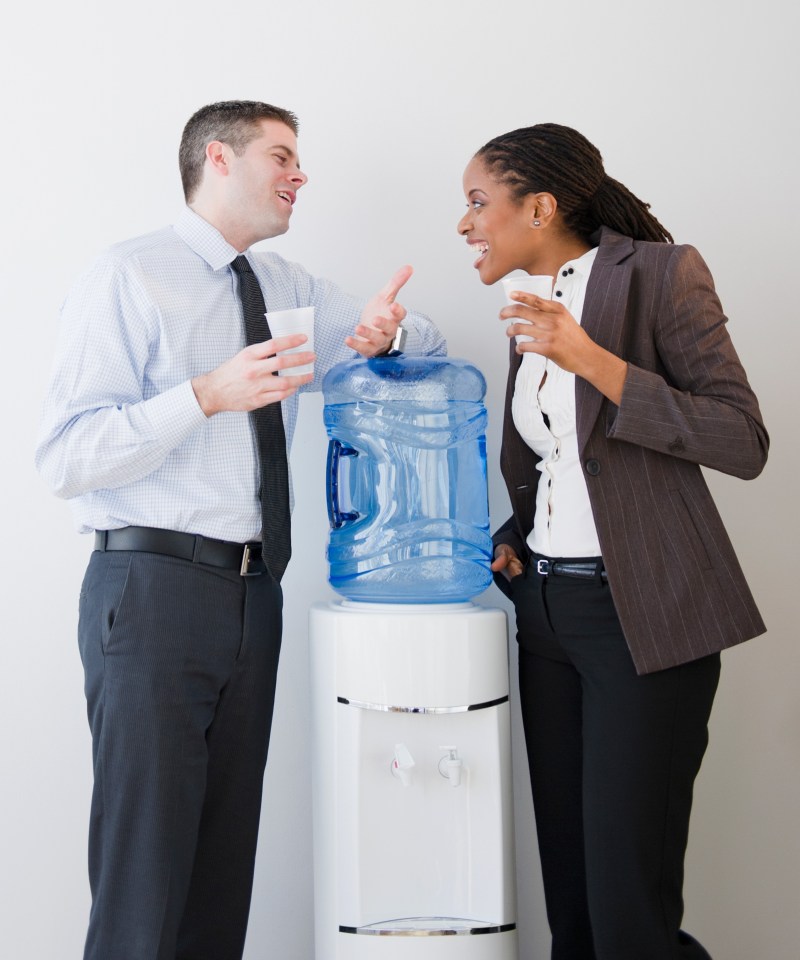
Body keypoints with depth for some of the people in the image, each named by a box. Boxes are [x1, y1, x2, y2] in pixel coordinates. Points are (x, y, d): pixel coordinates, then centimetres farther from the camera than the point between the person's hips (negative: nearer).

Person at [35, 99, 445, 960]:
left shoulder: (291, 290, 16)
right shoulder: (130, 277, -4)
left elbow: (430, 347, 25)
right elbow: (65, 458, -13)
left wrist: (383, 331, 2)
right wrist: (208, 395, -22)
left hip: (252, 592, 7)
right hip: (154, 588, -6)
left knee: (226, 864, 12)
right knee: (144, 867, -4)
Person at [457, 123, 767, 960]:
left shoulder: (659, 273, -6)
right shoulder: (534, 311, 15)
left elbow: (744, 443, -14)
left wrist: (591, 359, -20)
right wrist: (511, 544, 5)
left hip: (641, 617, -7)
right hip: (546, 607, 7)